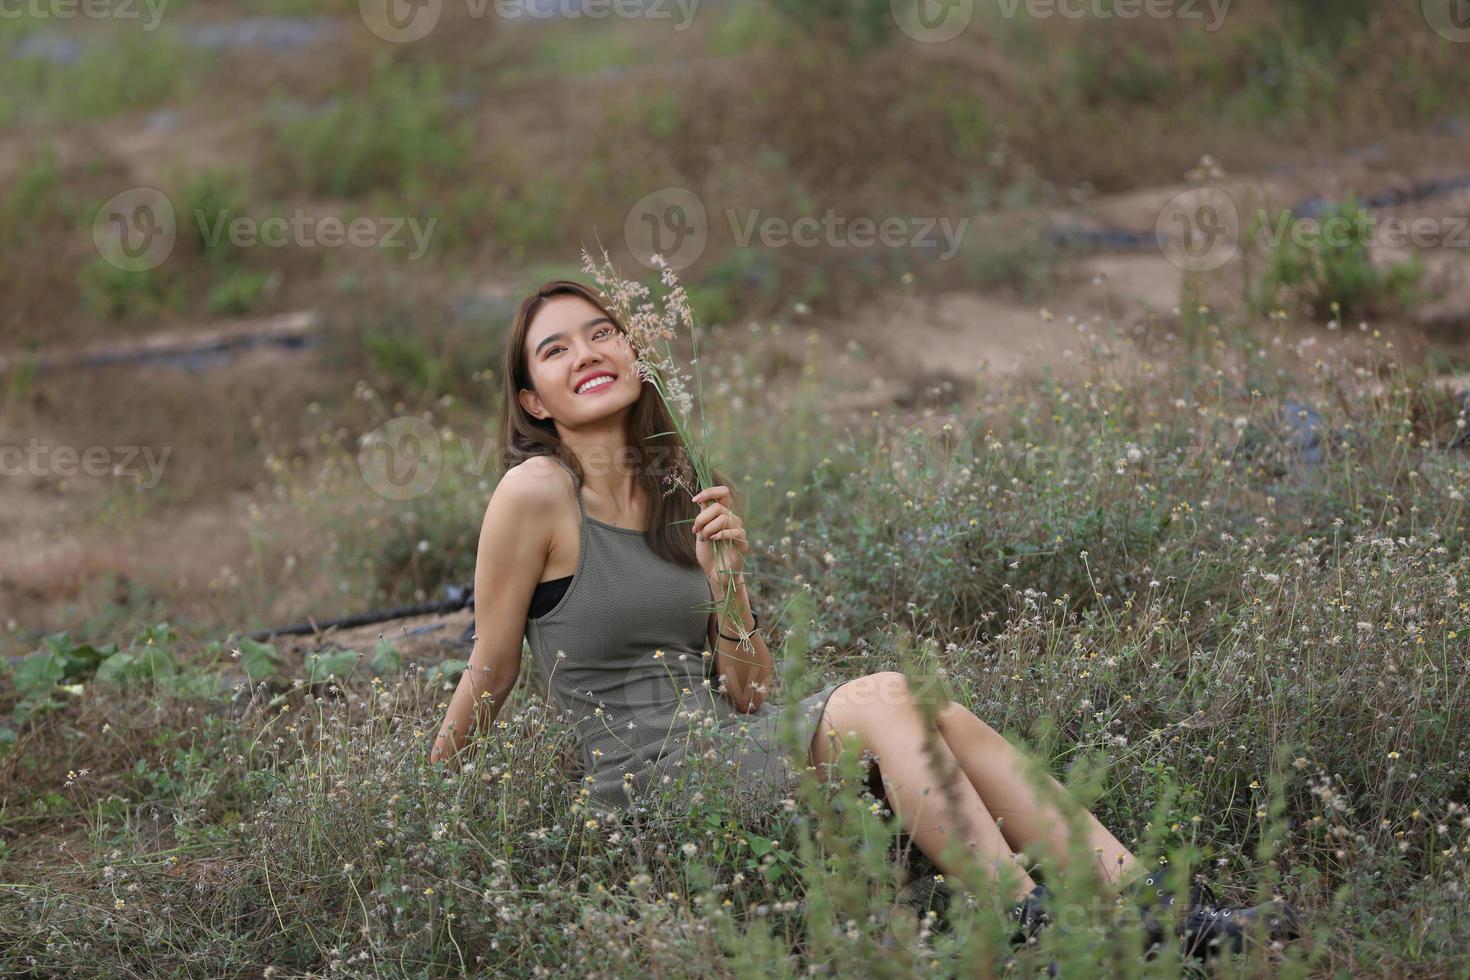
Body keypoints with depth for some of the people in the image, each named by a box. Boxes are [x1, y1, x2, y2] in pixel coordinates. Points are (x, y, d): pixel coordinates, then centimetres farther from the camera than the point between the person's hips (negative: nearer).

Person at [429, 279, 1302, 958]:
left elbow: (747, 695, 11)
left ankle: (1166, 914, -18)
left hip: (734, 748, 7)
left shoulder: (673, 500, 14)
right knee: (885, 697, -25)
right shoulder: (536, 493, -9)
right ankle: (1036, 928, -32)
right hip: (650, 780, -7)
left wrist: (727, 575, -4)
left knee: (944, 720, -12)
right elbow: (491, 673, 1)